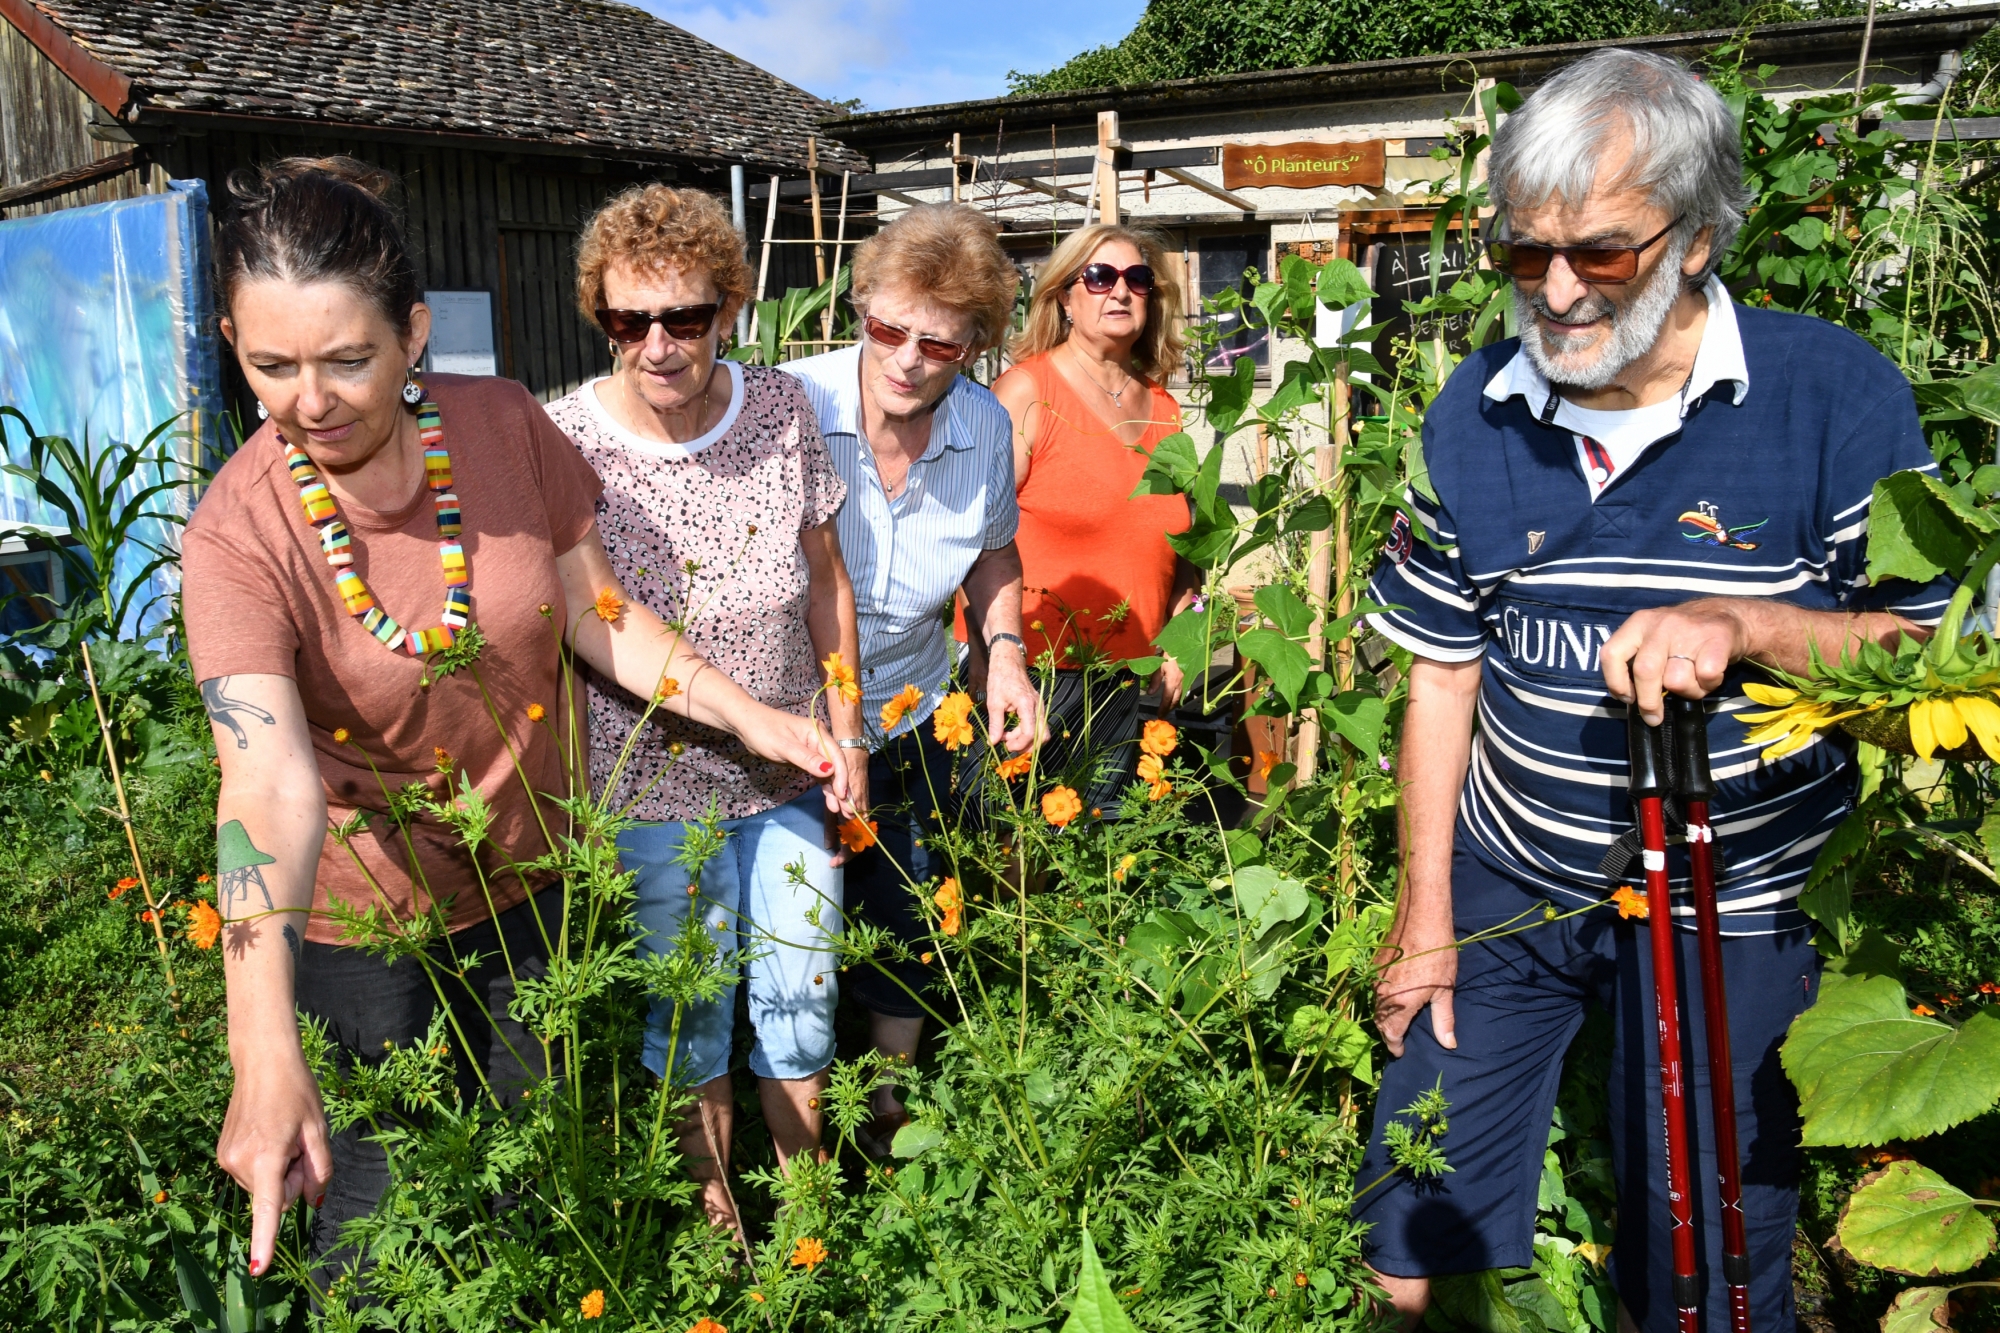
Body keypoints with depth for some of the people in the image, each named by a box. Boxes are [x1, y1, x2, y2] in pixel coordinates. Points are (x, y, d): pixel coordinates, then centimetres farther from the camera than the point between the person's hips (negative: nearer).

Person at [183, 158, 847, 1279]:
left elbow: (596, 612, -4)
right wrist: (266, 1052, -46)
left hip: (527, 884, 3)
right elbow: (269, 780, -36)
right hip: (360, 920, -3)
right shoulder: (237, 535, -24)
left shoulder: (505, 424, -15)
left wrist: (749, 714, -13)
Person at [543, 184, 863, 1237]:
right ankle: (712, 1208, 40)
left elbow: (826, 581, 4)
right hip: (652, 787, -2)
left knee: (802, 993, 15)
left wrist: (846, 733, 6)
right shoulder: (563, 442, -15)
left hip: (791, 772, 3)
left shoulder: (782, 411, -7)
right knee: (689, 1013, 14)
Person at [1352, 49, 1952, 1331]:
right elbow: (1444, 672, 2)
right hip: (1511, 881, 3)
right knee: (1415, 1225, 10)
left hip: (1735, 902, -2)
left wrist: (1744, 624, -29)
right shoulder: (1474, 413, -3)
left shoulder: (1837, 394, -12)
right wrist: (1424, 915, 3)